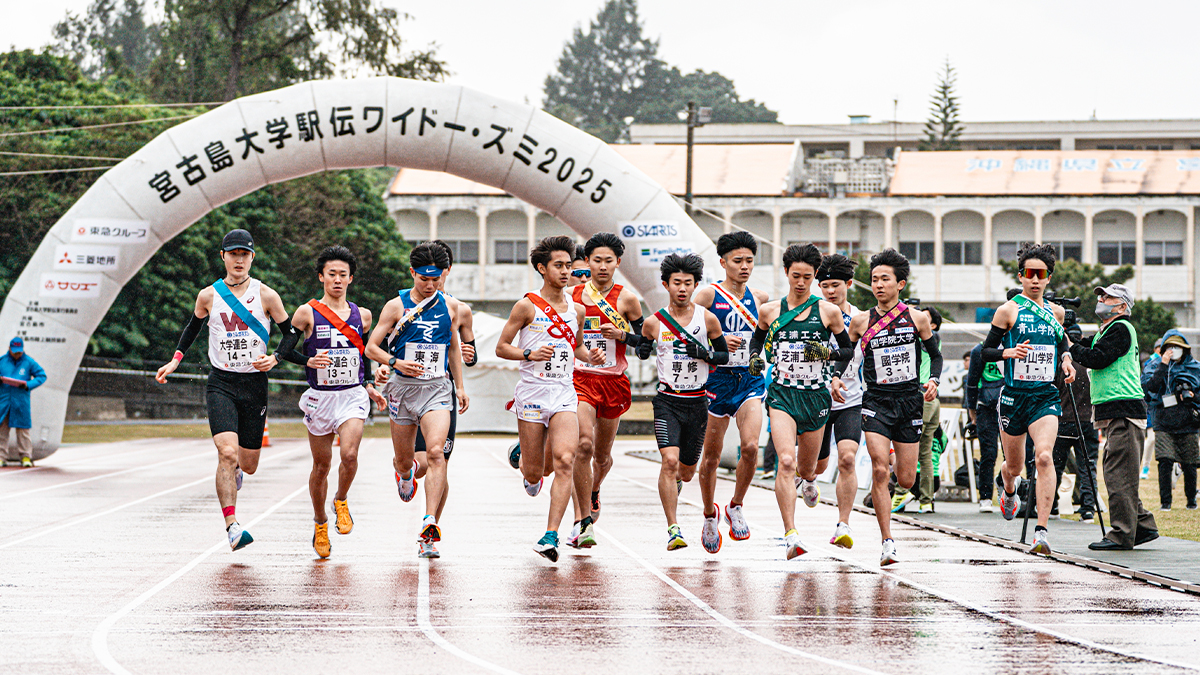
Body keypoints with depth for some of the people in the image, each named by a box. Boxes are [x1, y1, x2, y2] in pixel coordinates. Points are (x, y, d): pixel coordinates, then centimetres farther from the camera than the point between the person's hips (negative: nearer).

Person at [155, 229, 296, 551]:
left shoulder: (266, 295, -1)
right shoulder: (209, 295, 3)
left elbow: (291, 332, 7)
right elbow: (193, 326, 22)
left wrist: (275, 358, -10)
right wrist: (175, 360, 13)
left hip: (255, 384, 1)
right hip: (221, 384, -1)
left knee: (248, 464, 7)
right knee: (227, 454, -21)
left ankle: (235, 470, 45)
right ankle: (232, 526, -24)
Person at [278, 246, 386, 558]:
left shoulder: (362, 316, 7)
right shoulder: (307, 313, -3)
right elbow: (286, 349, 0)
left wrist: (369, 386, 14)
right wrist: (309, 361, -18)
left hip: (353, 395, 1)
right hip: (320, 396, -1)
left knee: (349, 454, -21)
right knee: (321, 465, 7)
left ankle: (341, 502, 7)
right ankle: (320, 524, 28)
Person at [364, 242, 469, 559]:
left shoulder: (448, 307, 6)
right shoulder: (397, 306, -2)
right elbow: (371, 347, -1)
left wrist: (460, 387, 18)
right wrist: (397, 363, -17)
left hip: (437, 388, 0)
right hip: (404, 387, 0)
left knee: (436, 452, -20)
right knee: (404, 459, 12)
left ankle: (430, 522, -26)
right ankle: (406, 472, 52)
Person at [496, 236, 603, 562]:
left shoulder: (576, 310, 9)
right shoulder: (527, 306, -4)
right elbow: (501, 347, -1)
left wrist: (590, 356, 4)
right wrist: (529, 354, -18)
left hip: (564, 394, 2)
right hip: (532, 392, -2)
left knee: (564, 461, -19)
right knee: (535, 473, 4)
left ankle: (551, 536, -18)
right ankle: (524, 463, 44)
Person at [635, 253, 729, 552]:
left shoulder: (708, 319, 0)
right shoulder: (653, 322, -1)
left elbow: (724, 356, 9)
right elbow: (641, 351, 15)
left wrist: (705, 353, -12)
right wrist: (643, 349, -8)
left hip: (697, 403, 2)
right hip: (667, 401, -2)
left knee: (686, 472, 12)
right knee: (670, 461, -21)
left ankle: (673, 485, 50)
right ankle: (673, 529, -18)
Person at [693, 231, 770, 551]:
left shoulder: (759, 298, 9)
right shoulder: (708, 294, -5)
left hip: (751, 379, 2)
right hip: (717, 378, -2)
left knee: (750, 446, -17)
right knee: (711, 456, 7)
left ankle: (735, 507, 4)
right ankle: (709, 515, 28)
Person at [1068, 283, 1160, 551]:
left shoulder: (1121, 329, -8)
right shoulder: (1107, 330, 23)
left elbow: (1096, 358, -16)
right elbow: (1093, 359, 21)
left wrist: (1070, 345, -6)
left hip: (1124, 411, -10)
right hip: (1114, 412, 10)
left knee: (1119, 476, -11)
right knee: (1116, 475, 12)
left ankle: (1121, 535, -11)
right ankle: (1143, 526, 16)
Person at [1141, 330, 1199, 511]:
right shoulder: (1157, 366, 9)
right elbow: (1152, 387, -8)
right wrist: (1163, 365, -12)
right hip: (1164, 423, -1)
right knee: (1165, 462, -12)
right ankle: (1165, 502, -6)